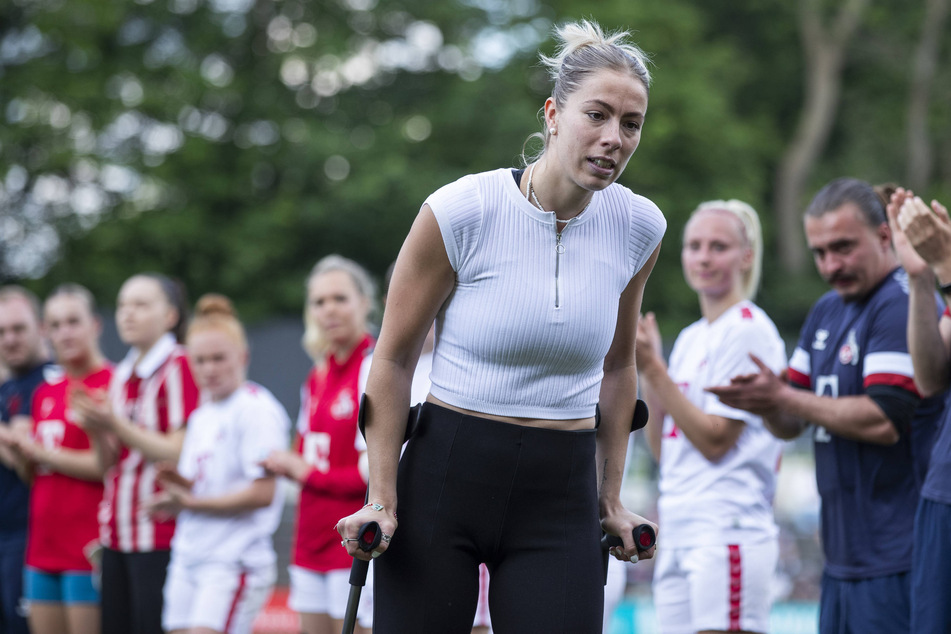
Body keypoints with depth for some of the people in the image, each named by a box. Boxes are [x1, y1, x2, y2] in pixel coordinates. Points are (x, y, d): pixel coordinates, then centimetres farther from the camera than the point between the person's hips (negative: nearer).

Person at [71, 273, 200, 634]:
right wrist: (98, 432, -3)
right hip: (117, 534, 7)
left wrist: (116, 425, -15)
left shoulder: (179, 369, -7)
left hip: (161, 536, -7)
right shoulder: (121, 376, 16)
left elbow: (179, 453, -13)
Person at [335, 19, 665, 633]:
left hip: (561, 495, 3)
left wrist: (612, 496, 16)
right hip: (444, 474, -3)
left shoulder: (639, 227, 1)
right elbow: (393, 359, -3)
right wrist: (382, 500, -5)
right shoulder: (461, 212, -11)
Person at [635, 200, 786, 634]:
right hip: (679, 539, 8)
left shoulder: (748, 330, -6)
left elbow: (716, 440, -12)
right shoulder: (689, 338, 19)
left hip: (729, 534, -8)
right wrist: (645, 369, 6)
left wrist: (653, 368, -13)